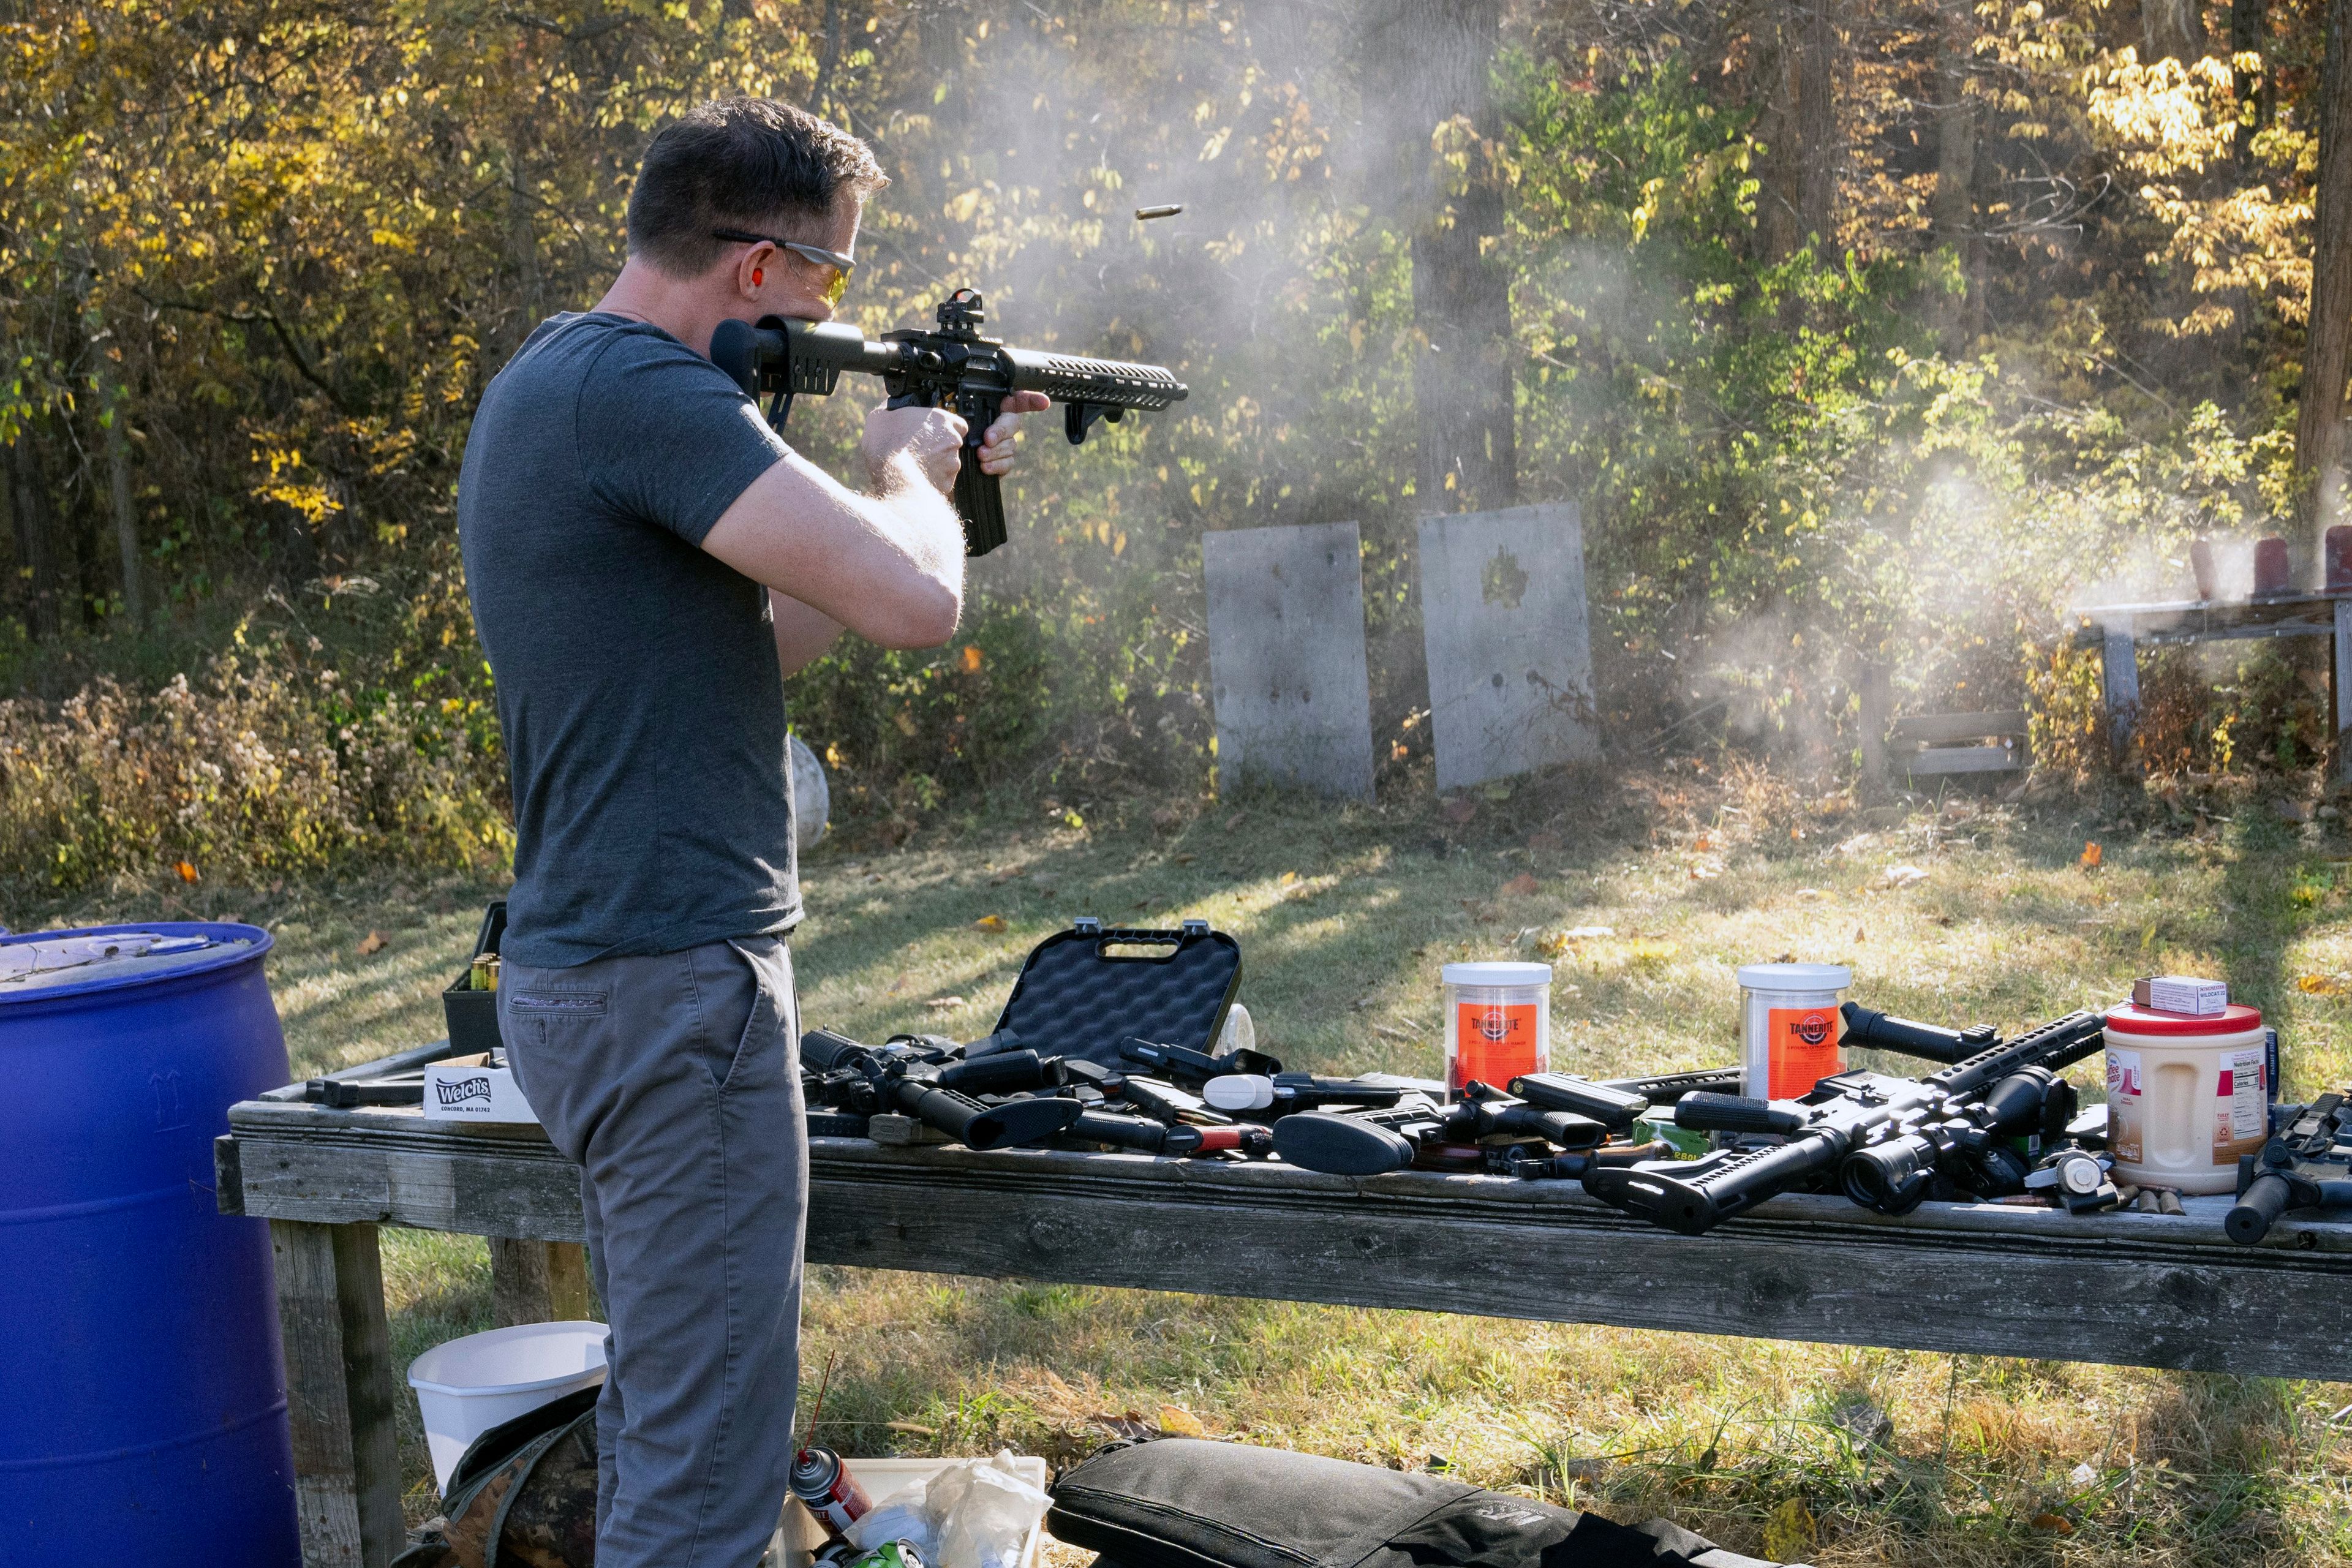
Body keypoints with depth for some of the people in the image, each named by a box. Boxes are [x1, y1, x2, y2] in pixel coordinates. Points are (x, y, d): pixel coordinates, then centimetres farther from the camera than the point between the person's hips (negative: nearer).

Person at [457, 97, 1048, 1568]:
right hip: (673, 991, -11)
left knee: (664, 1409, 21)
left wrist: (931, 476, 18)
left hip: (589, 976, 11)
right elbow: (917, 601, -25)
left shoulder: (557, 381, 14)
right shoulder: (643, 388, -18)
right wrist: (909, 471, -4)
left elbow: (761, 630, 22)